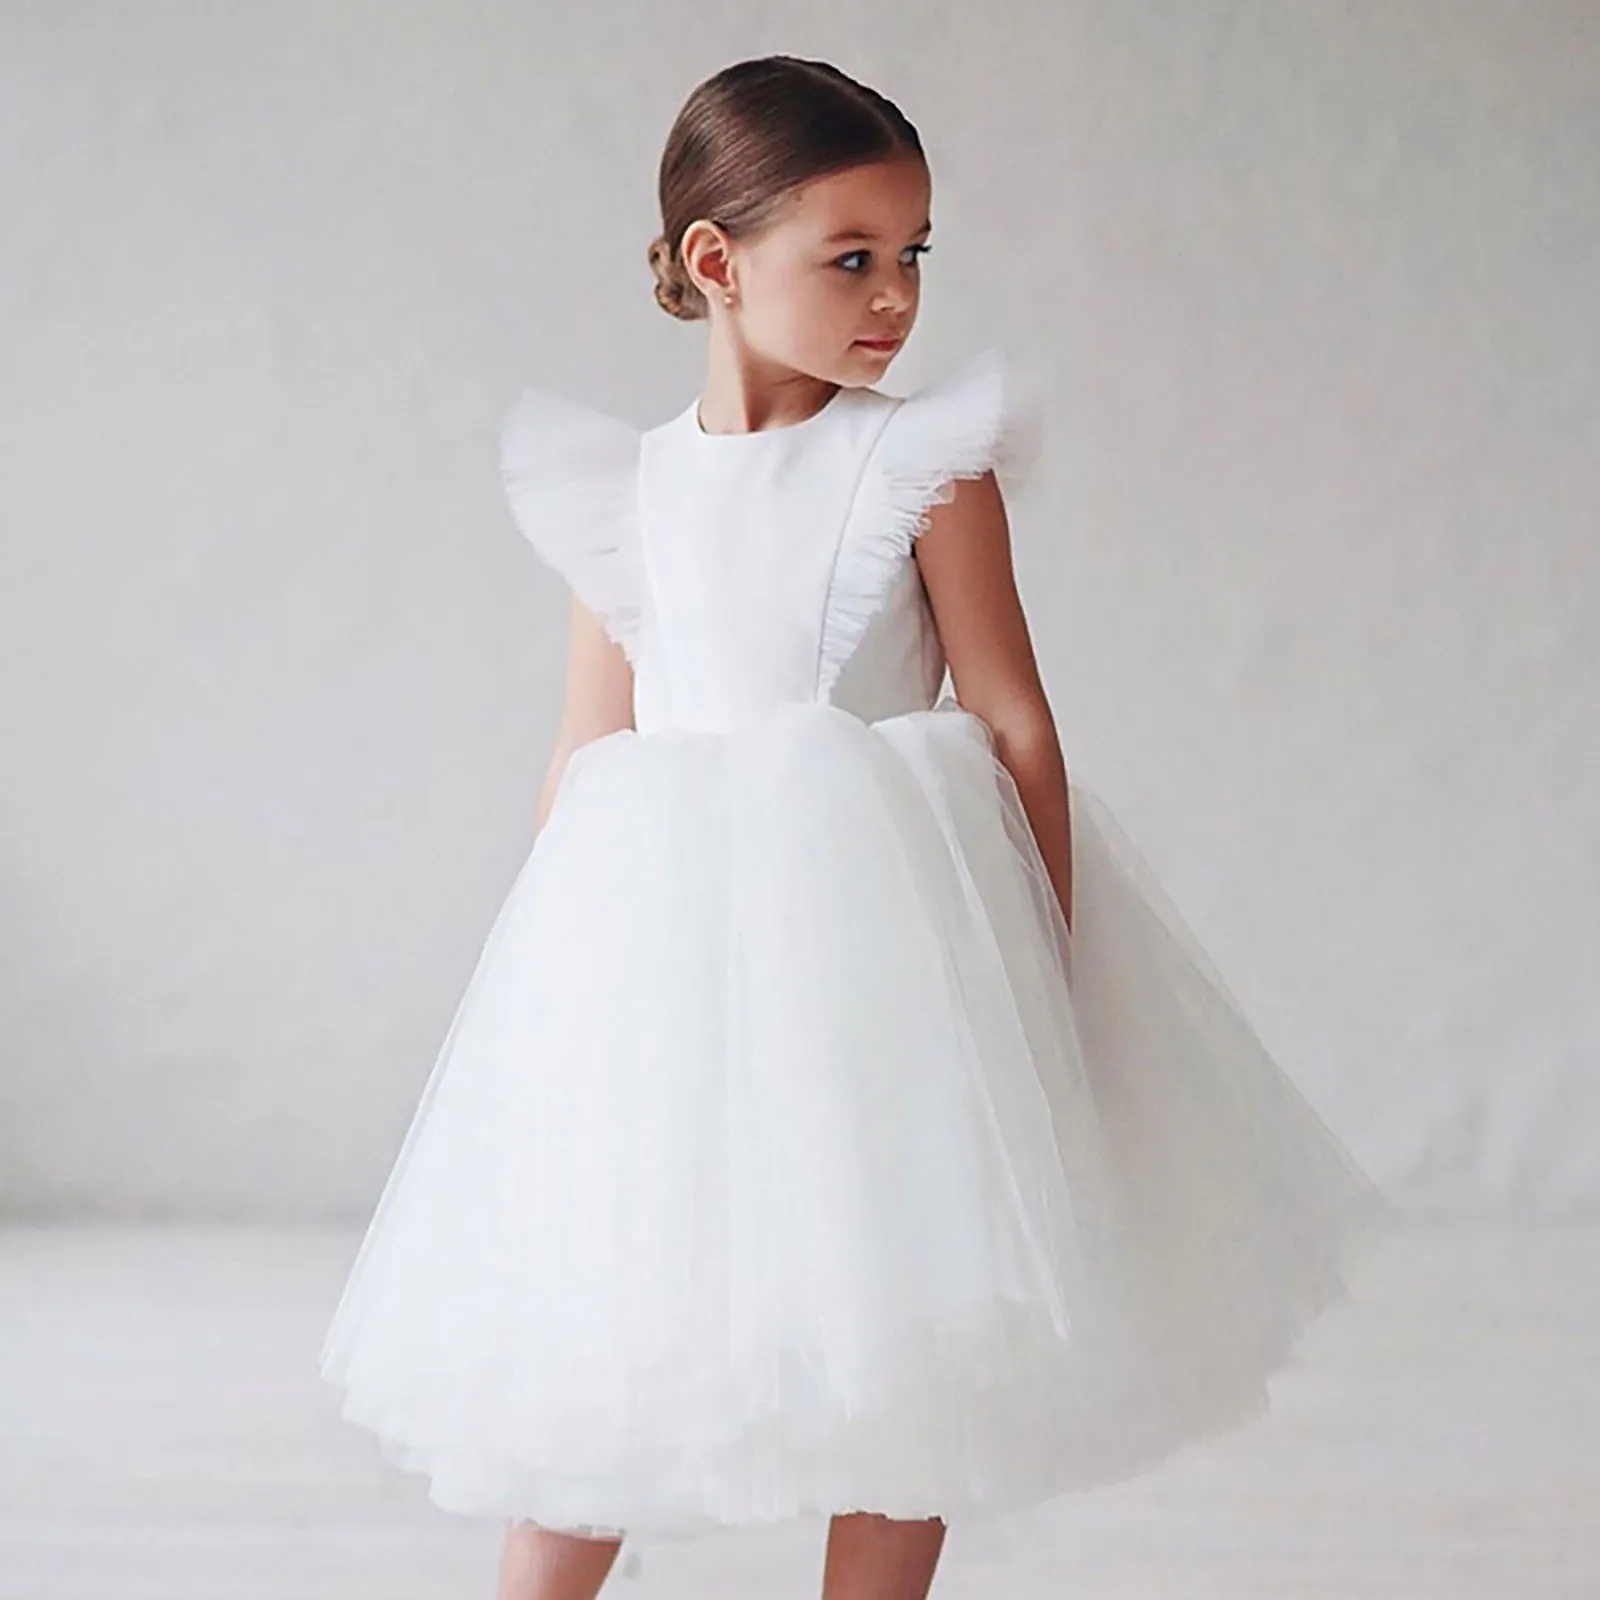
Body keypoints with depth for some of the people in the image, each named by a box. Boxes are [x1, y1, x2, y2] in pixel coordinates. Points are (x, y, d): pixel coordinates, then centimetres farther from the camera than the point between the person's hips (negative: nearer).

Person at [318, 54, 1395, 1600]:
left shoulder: (923, 463, -4)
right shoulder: (629, 487, 4)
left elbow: (1017, 727, -3)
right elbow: (586, 755, 8)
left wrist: (1043, 972, -5)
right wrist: (545, 987, 8)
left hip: (879, 920, -2)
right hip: (669, 939, 2)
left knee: (897, 1331, 6)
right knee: (587, 1337, 7)